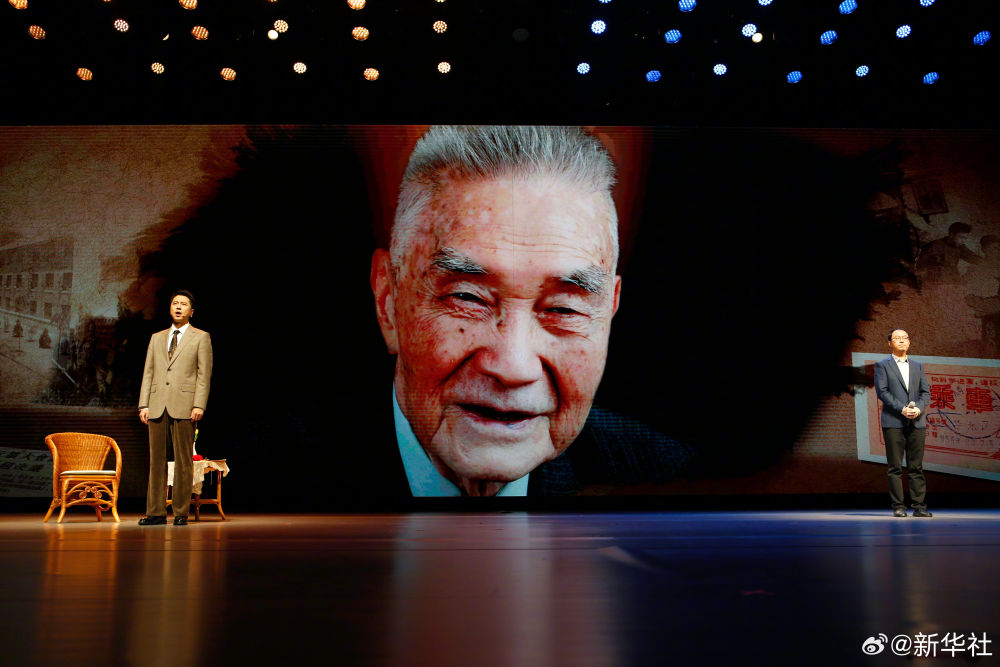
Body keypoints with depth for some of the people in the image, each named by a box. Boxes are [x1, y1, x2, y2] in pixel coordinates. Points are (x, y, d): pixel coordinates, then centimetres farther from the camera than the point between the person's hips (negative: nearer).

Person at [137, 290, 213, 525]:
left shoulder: (200, 337, 8)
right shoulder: (156, 338, 20)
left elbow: (204, 374, 1)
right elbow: (148, 373, 16)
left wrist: (199, 405, -9)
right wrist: (143, 405, 5)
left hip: (184, 407, -4)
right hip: (157, 406, 4)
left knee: (183, 461, -2)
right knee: (156, 461, 4)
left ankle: (181, 513, 3)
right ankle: (156, 512, 10)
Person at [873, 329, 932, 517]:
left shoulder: (918, 366, 18)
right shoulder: (882, 365, 6)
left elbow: (926, 392, 11)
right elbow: (882, 391, -4)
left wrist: (918, 409, -8)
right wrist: (902, 409, -14)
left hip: (916, 422, 3)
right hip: (893, 422, -3)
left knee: (916, 466, 3)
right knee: (895, 467, -2)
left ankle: (919, 506, 7)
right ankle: (898, 507, 1)